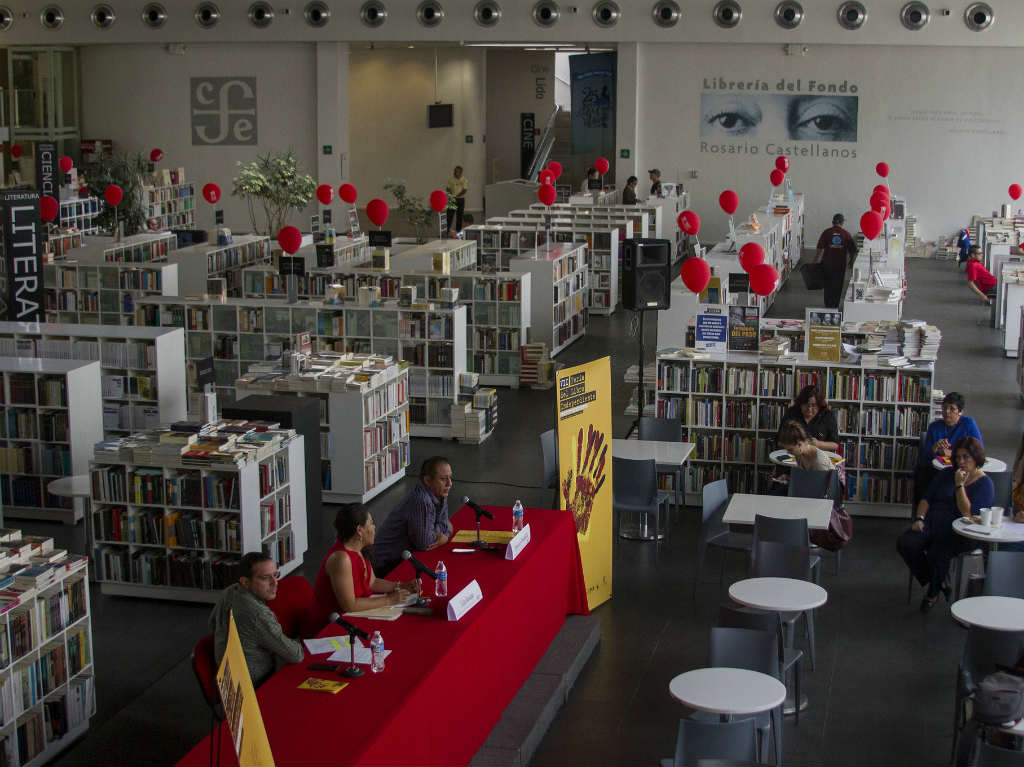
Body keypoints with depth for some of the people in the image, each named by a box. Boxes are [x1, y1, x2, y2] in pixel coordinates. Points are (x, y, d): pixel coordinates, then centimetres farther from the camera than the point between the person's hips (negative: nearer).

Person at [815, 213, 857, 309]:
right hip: (840, 265, 0)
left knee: (828, 286, 13)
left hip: (827, 264, 0)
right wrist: (851, 261, 18)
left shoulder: (826, 232, -3)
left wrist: (814, 262, -1)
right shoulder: (846, 234, -1)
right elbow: (852, 250, 2)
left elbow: (820, 249, -6)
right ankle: (835, 306, 12)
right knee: (837, 286, 11)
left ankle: (828, 306, 16)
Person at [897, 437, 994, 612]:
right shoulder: (947, 474, 17)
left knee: (937, 553, -35)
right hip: (932, 524, 5)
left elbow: (968, 513, -12)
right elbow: (927, 499, 15)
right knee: (905, 543, -24)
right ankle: (938, 583, -6)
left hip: (958, 532, -5)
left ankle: (933, 591, -4)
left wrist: (959, 485, -15)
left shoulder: (985, 484, 0)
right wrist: (919, 518, -3)